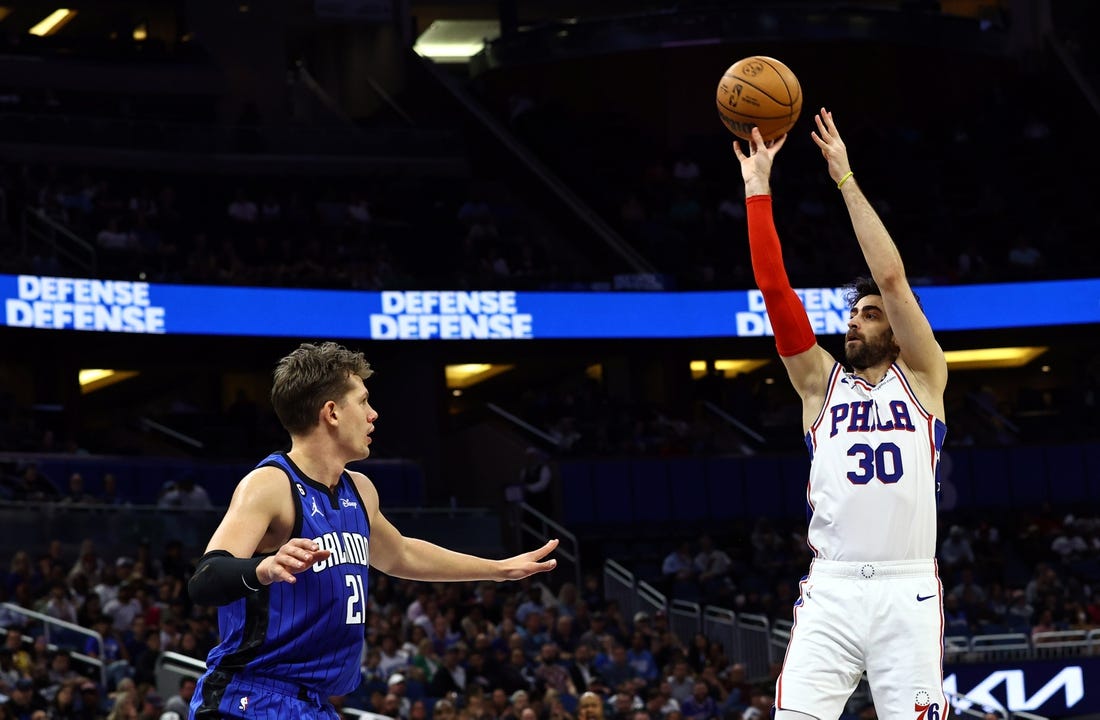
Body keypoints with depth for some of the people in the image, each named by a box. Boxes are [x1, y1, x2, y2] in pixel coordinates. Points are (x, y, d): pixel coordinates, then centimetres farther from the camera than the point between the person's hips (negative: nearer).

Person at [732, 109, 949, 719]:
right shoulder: (820, 383, 15)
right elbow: (774, 287, 8)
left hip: (908, 590, -1)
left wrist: (846, 179, 0)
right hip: (831, 590, 1)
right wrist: (757, 187, 4)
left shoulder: (921, 376, 10)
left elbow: (891, 277, -1)